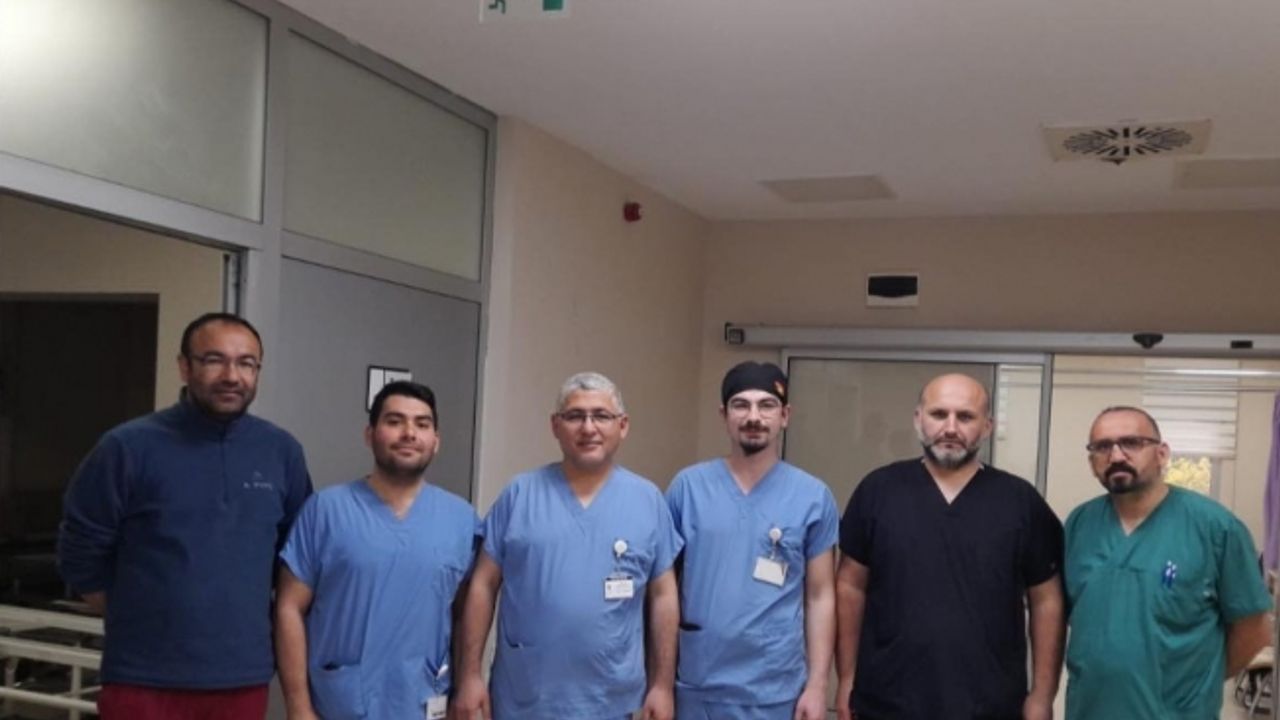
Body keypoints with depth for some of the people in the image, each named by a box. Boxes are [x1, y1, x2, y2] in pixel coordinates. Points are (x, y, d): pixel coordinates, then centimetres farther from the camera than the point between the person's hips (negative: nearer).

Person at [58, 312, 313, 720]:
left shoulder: (282, 452, 3)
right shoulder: (129, 447, -7)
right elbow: (80, 551, 1)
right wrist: (140, 620, 6)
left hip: (243, 678, 3)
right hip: (144, 680, -3)